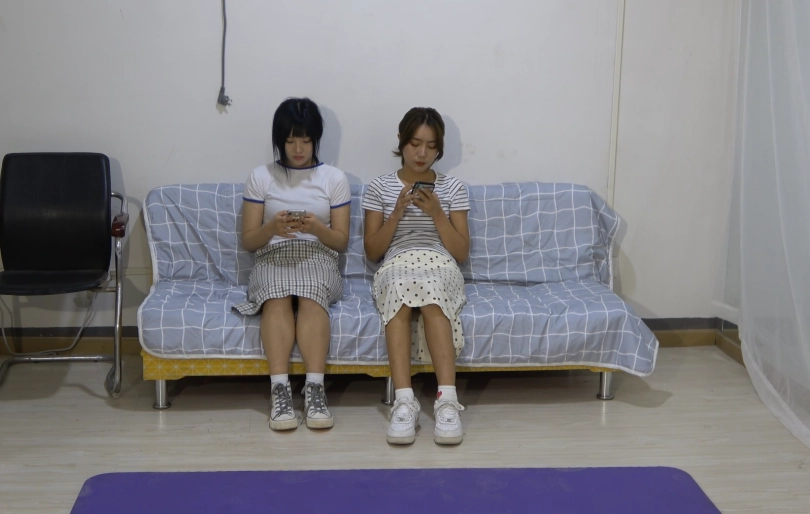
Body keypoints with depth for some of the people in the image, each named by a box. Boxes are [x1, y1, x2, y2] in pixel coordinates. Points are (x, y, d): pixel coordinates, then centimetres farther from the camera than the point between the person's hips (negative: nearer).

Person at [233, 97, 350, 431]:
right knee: (278, 299, -36)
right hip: (272, 259, 0)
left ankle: (315, 388, -45)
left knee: (310, 297, -37)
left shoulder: (334, 178, 10)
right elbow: (248, 241, 8)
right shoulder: (261, 177, 10)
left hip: (318, 259, 0)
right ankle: (279, 389, -45)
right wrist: (272, 227, -14)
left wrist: (317, 228, -13)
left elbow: (341, 241, 9)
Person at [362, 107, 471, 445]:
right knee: (402, 284, -39)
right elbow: (372, 252, 8)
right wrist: (397, 212, -6)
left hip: (441, 269, 0)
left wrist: (436, 212, -6)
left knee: (428, 290, -38)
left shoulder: (453, 189, 13)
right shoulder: (379, 188, 12)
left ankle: (446, 401, -47)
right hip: (395, 269, 0)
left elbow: (461, 253, 7)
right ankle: (404, 401, -47)